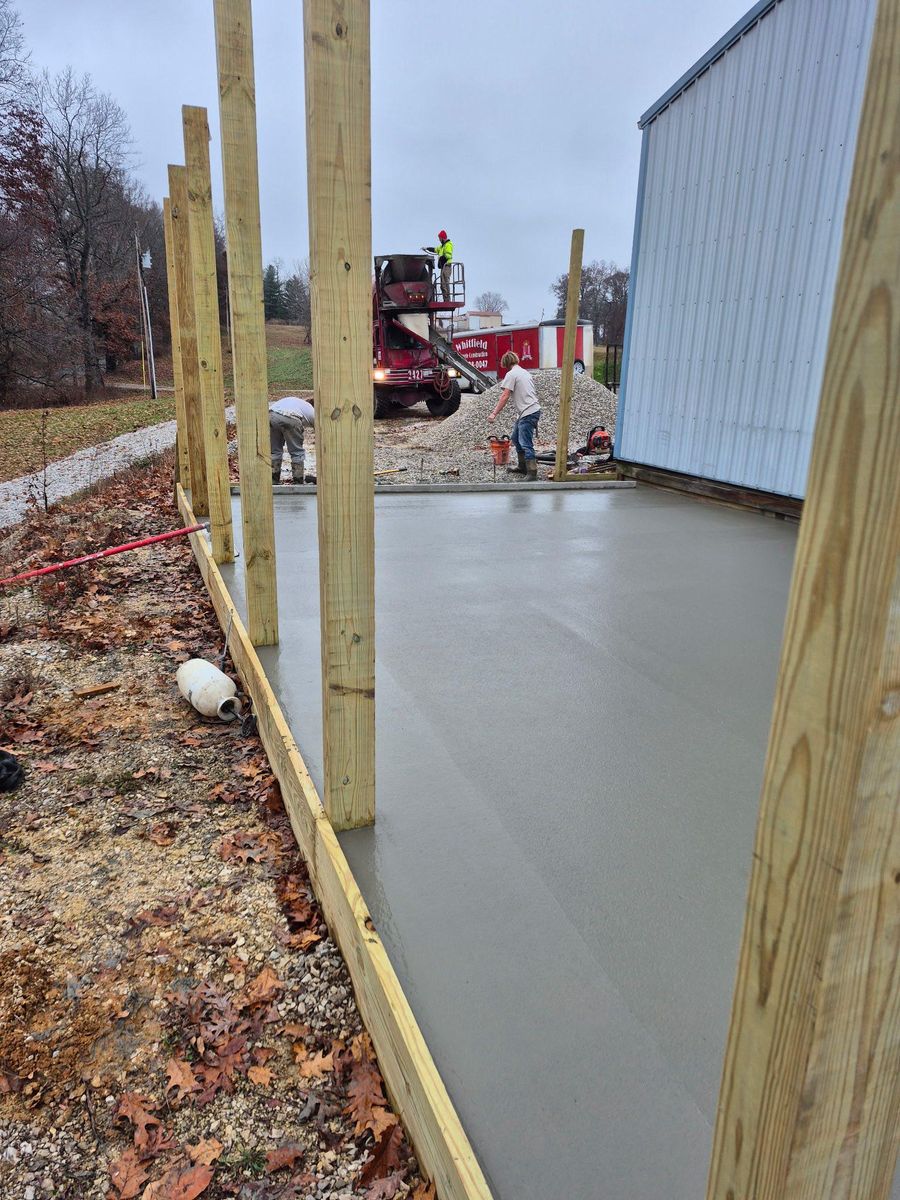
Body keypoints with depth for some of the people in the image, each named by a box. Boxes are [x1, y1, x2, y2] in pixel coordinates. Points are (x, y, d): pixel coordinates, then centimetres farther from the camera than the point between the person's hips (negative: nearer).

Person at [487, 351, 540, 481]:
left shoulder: (511, 374, -8)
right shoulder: (524, 372, 19)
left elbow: (505, 396, -16)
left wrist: (494, 413, -16)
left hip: (528, 413, -10)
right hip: (532, 410, 10)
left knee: (525, 444, -10)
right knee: (516, 438, 21)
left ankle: (532, 474, -11)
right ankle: (522, 467, 29)